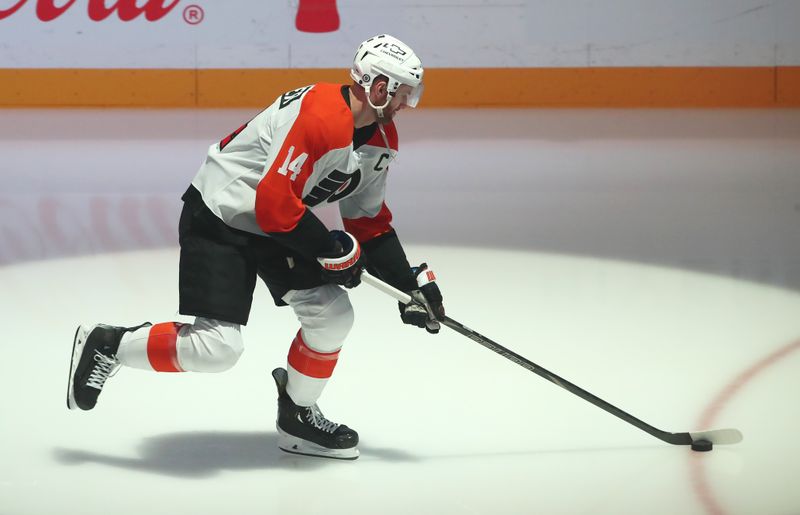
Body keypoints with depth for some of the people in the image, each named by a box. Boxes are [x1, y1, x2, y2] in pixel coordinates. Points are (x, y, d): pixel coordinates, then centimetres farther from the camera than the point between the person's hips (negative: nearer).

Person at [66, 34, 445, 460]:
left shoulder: (381, 137, 3)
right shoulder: (320, 118, -28)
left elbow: (369, 222, 12)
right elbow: (274, 204, -30)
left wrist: (412, 282, 5)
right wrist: (336, 250, -19)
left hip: (279, 227, 9)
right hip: (217, 220, -9)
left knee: (333, 314, -1)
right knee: (218, 346, -17)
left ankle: (298, 418, 19)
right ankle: (106, 345, 2)